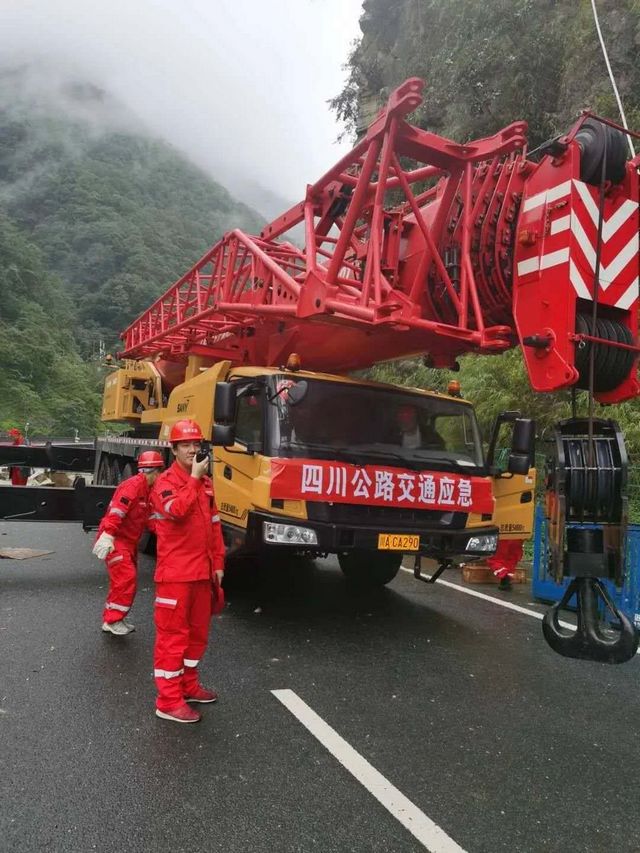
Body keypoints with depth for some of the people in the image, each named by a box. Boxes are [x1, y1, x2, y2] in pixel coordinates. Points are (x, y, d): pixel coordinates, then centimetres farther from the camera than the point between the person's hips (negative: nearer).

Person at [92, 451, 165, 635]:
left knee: (127, 580, 14)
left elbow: (147, 517, 18)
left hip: (128, 541, 10)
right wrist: (107, 536, -35)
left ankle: (114, 618, 26)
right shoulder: (134, 485, -19)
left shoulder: (146, 488, 12)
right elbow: (117, 511, -28)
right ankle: (112, 621, -7)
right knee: (125, 578, -16)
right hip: (115, 540, -10)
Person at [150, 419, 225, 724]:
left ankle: (188, 685, 32)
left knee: (198, 631, 17)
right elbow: (177, 510, -28)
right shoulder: (165, 482, -8)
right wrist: (193, 479, -20)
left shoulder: (205, 482, 13)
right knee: (173, 634, -1)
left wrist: (218, 563, 12)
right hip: (175, 573, -7)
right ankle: (168, 700, 7)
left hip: (202, 573, 7)